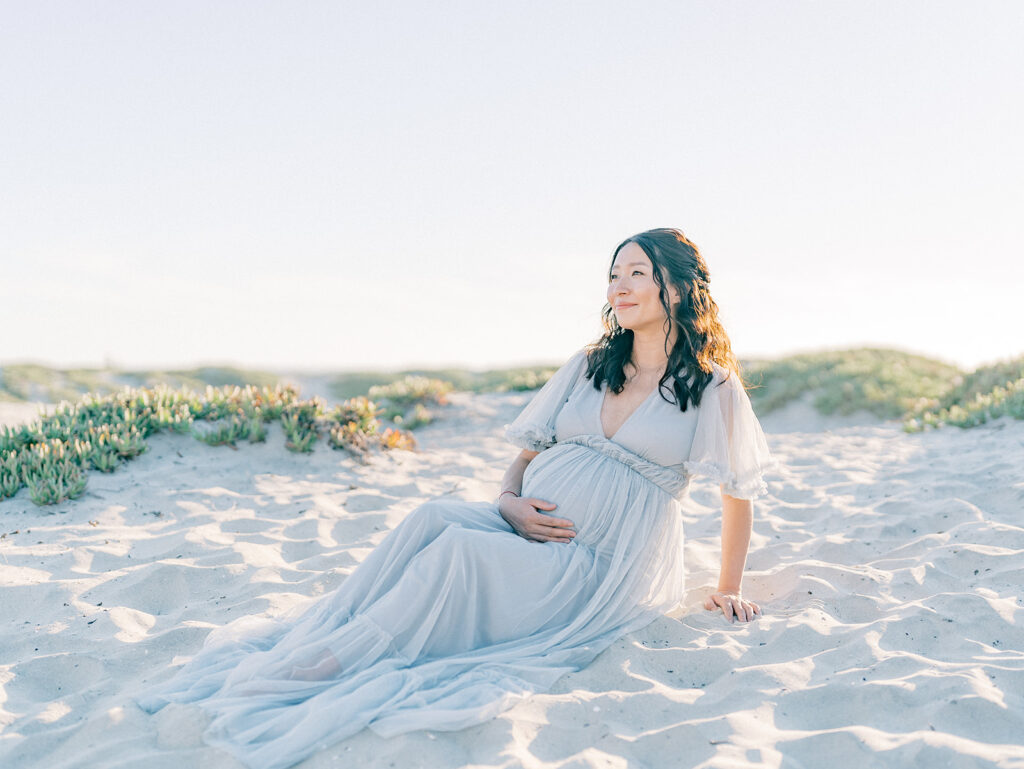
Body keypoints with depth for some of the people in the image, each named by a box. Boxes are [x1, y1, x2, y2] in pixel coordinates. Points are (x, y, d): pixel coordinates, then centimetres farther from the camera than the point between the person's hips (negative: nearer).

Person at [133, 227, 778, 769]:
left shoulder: (713, 387, -1)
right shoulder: (590, 366, 13)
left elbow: (739, 491, 6)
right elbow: (530, 449, 16)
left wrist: (728, 592, 9)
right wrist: (510, 501, -5)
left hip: (599, 571, -5)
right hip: (528, 527, 5)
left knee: (459, 547, -31)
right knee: (432, 517, -27)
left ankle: (317, 673, -30)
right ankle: (300, 647, -30)